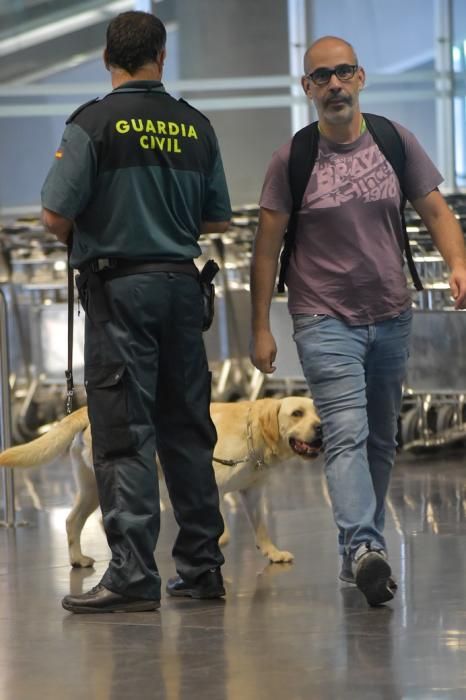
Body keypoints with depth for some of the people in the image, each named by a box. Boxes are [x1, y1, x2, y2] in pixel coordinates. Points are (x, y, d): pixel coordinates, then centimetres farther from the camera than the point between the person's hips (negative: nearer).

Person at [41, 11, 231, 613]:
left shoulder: (94, 124, -8)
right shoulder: (196, 127, 7)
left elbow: (55, 216, -12)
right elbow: (217, 221, 11)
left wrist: (78, 240, 10)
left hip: (119, 286, -5)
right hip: (182, 283, 5)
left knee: (125, 434, -6)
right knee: (187, 431, 12)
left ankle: (133, 574, -11)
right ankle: (201, 566, 16)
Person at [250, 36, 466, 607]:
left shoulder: (395, 142, 3)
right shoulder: (292, 159, -4)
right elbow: (266, 247, -1)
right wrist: (260, 329, -3)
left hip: (391, 318, 4)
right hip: (326, 321, -4)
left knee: (381, 441, 10)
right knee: (347, 434, -19)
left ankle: (360, 552, 20)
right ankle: (364, 548, -32)